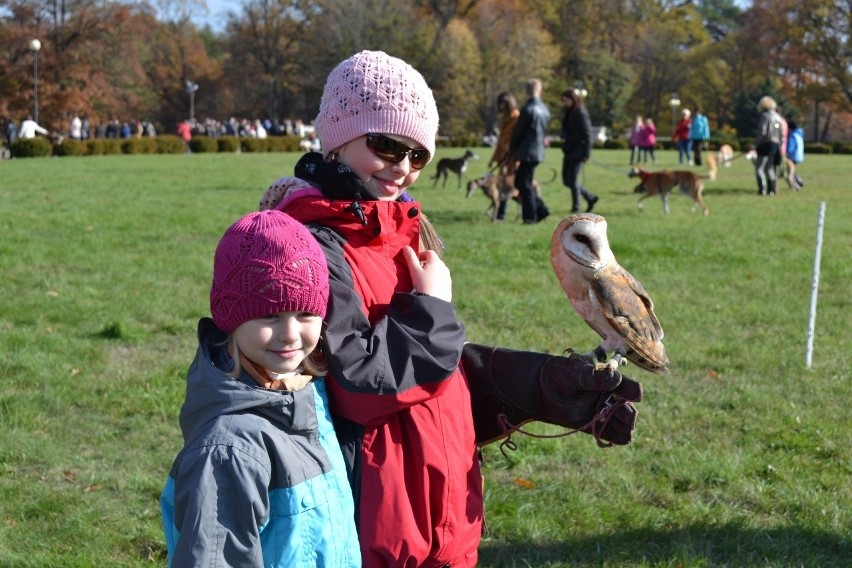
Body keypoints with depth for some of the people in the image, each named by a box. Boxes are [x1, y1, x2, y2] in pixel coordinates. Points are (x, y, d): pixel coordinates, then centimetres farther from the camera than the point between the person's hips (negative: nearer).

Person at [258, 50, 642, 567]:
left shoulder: (403, 228, 11)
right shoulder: (312, 246, -17)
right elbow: (353, 379, -24)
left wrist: (555, 383, 9)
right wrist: (430, 309, -13)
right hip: (376, 506, -8)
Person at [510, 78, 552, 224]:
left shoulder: (528, 109, -16)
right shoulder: (545, 109, 9)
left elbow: (518, 131, -10)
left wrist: (512, 148, 3)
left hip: (527, 152, -8)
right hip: (539, 150, 8)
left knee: (525, 184, 0)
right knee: (521, 181, 17)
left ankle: (530, 216, 1)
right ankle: (541, 210, 14)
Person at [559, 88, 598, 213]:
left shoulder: (581, 114, -13)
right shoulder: (568, 113, 12)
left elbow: (587, 134, -14)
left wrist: (586, 153, -17)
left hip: (577, 152, -9)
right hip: (568, 151, 9)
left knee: (573, 180, -6)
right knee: (566, 180, 10)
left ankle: (576, 207, 4)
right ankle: (590, 198, 23)